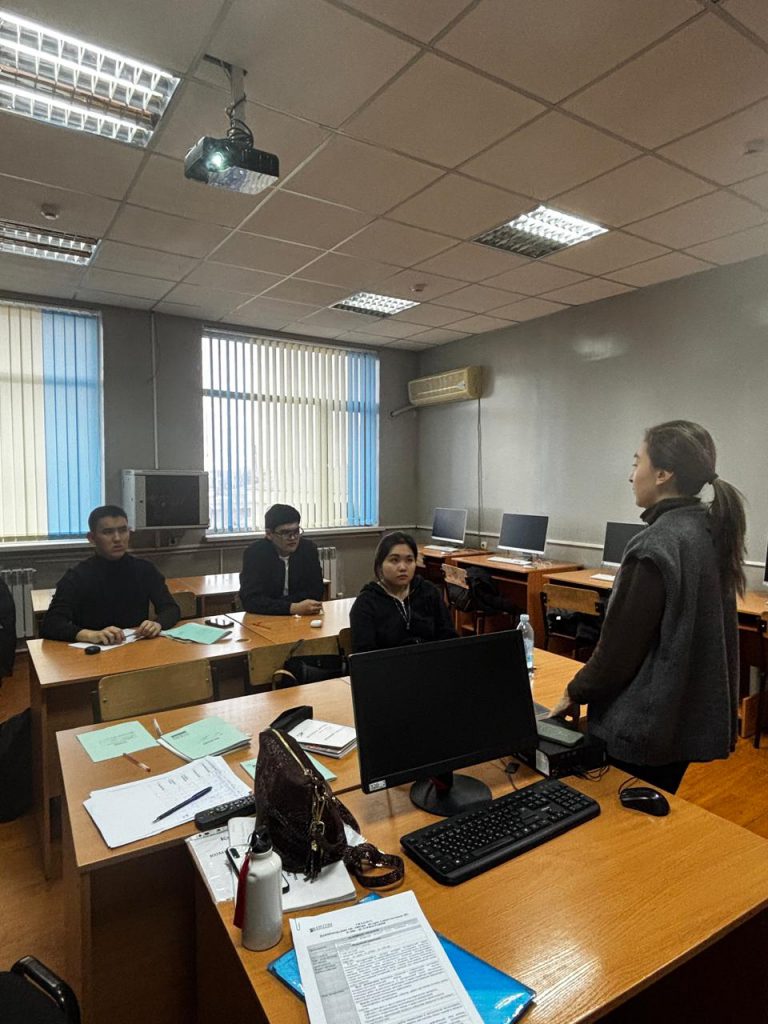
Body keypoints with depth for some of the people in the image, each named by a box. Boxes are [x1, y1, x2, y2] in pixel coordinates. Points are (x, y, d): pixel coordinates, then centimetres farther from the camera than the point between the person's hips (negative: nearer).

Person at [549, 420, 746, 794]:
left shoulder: (656, 546, -24)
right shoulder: (711, 531, 2)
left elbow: (621, 644, -21)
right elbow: (688, 632, 9)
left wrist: (575, 694, -5)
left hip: (645, 723, -8)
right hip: (691, 716, 9)